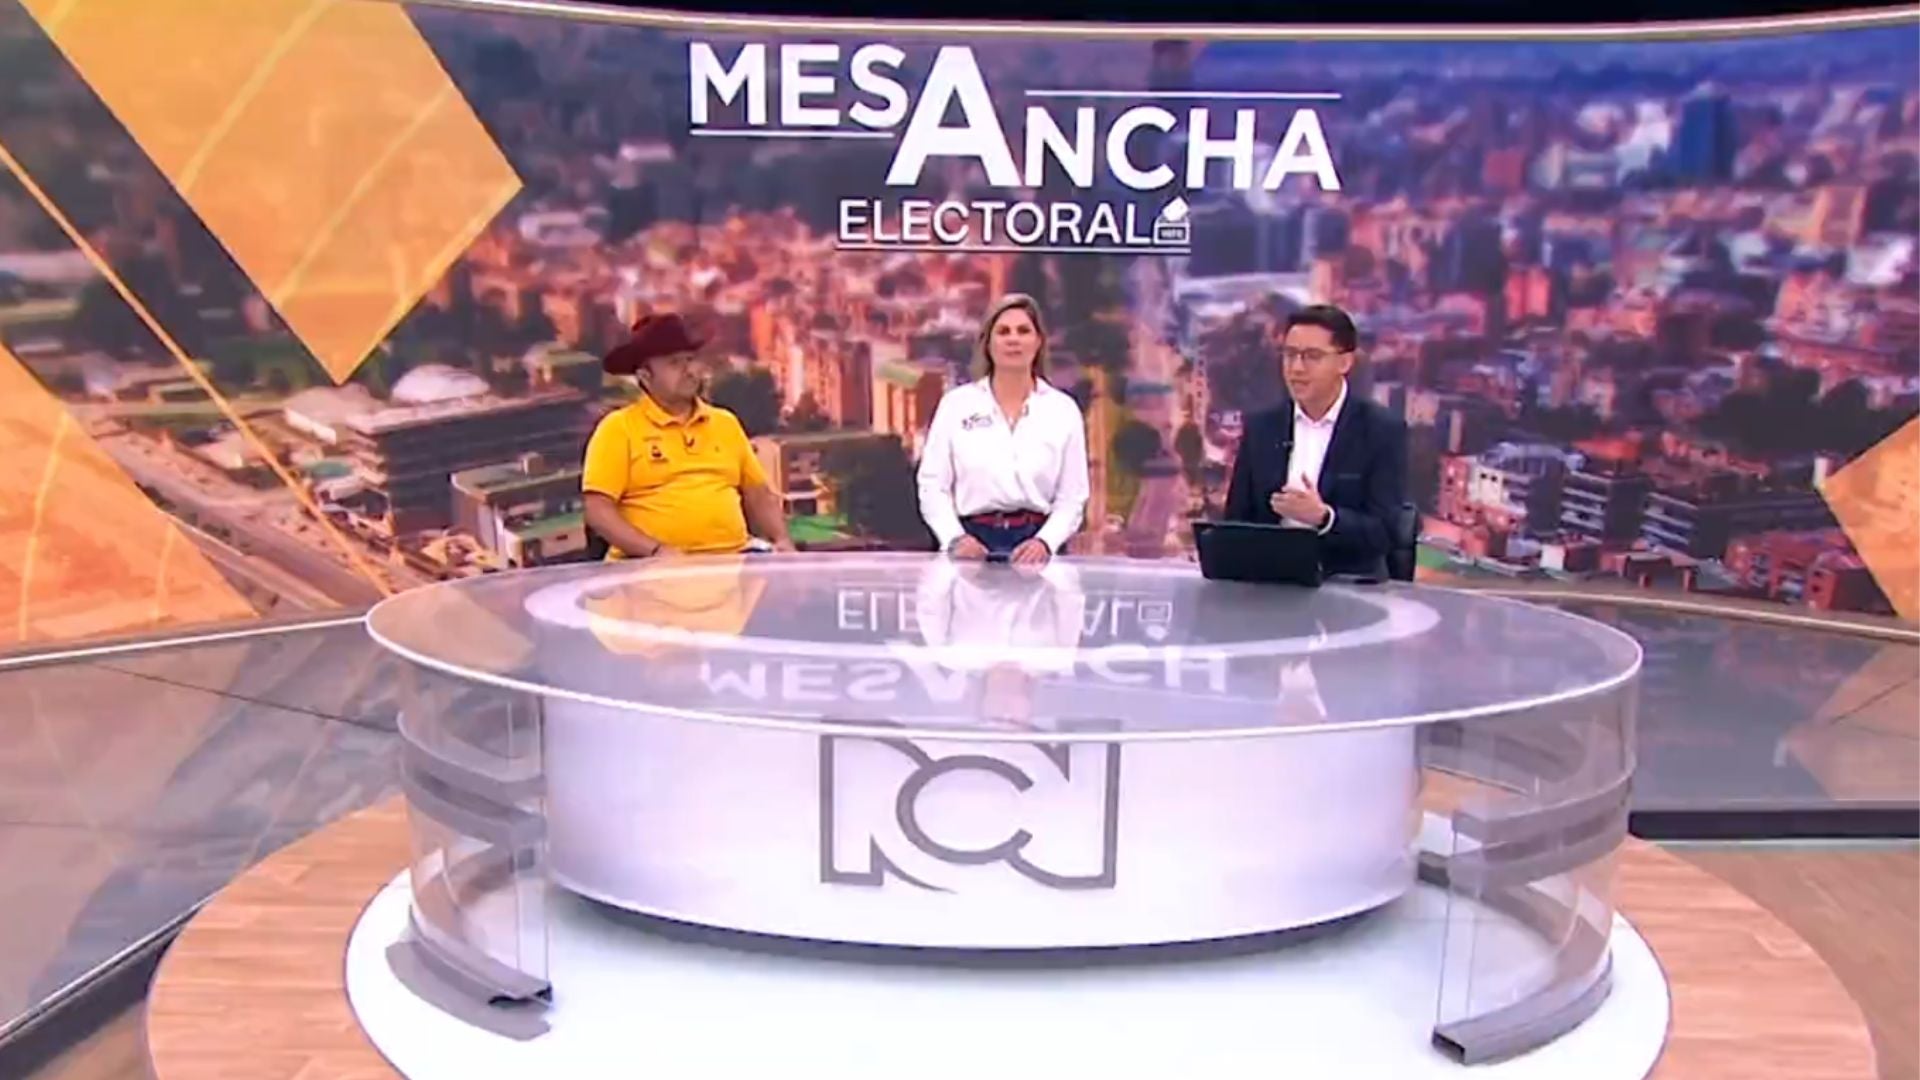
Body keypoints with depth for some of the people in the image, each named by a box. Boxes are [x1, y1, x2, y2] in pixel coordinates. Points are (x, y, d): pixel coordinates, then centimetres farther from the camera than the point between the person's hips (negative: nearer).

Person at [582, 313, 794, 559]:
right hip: (654, 567, -4)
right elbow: (598, 510, -5)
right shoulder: (618, 428, 2)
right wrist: (655, 550, -16)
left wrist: (781, 540, 3)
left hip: (731, 560, 5)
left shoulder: (726, 422, 17)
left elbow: (759, 495, 21)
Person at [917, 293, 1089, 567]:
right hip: (974, 542, 0)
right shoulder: (956, 403, 5)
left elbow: (1072, 496, 3)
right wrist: (955, 538, -12)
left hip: (1034, 544, 1)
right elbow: (933, 485, 3)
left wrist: (1045, 541, -14)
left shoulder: (1064, 409, 6)